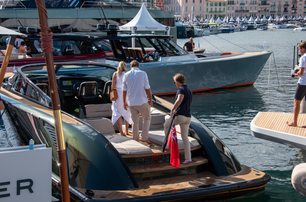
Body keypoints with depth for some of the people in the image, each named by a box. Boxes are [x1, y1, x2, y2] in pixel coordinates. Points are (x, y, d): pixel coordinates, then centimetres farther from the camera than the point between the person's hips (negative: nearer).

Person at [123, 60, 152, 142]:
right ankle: (145, 137, 8)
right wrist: (150, 99, 4)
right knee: (147, 118, 15)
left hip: (131, 102, 3)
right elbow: (147, 88, -6)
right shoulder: (143, 73, -5)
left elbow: (124, 90, 4)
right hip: (142, 101, -3)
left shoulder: (126, 75, 2)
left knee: (135, 121, 12)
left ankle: (135, 139, 16)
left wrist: (124, 101, 13)